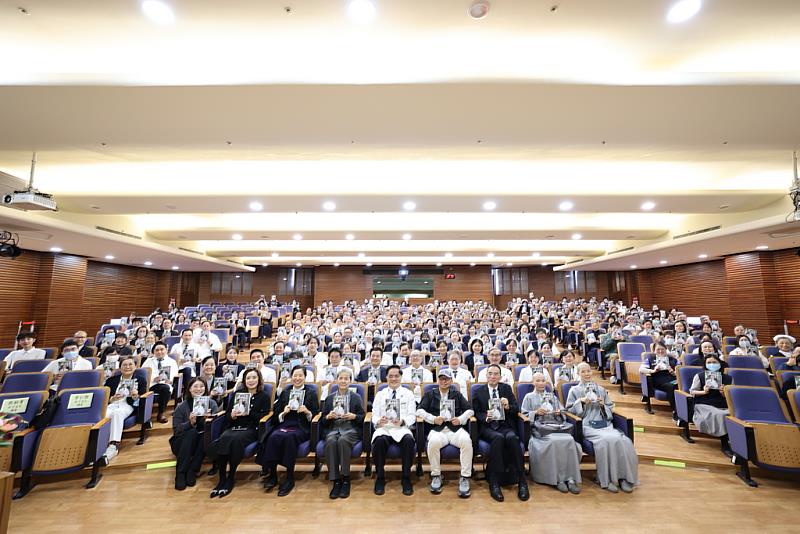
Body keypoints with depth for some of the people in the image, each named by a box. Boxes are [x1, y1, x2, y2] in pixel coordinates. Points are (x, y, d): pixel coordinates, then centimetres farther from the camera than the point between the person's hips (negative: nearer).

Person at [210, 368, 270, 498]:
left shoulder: (264, 396, 5)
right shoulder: (237, 393, 16)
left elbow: (263, 417, -4)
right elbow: (227, 415, 13)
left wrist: (248, 413, -18)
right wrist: (232, 415, -11)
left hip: (251, 429, -3)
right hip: (233, 427, 4)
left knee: (235, 440, -33)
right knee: (221, 440, -29)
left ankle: (231, 478, -17)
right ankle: (222, 478, -20)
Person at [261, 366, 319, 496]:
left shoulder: (311, 392, 10)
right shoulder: (285, 392, 17)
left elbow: (316, 414, 5)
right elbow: (276, 415, 12)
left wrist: (307, 412, -15)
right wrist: (283, 413, -9)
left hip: (302, 428, -3)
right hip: (284, 425, 3)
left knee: (289, 437, -33)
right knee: (273, 437, -29)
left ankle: (290, 478, -19)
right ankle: (272, 474, -13)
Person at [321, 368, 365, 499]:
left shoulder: (356, 397, 11)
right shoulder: (329, 397, 16)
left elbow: (362, 417, 7)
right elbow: (322, 420, 14)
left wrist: (353, 416, -13)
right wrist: (328, 416, -8)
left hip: (351, 429, -2)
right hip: (333, 429, 2)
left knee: (342, 441, -34)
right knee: (330, 442, -32)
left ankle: (346, 479, -19)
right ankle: (335, 481, -22)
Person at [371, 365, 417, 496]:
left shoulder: (408, 394, 10)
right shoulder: (380, 394, 12)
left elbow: (412, 416, 3)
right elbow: (374, 416, 6)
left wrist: (402, 421, -19)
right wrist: (379, 421, -18)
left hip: (402, 428, 0)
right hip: (384, 428, 1)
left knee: (409, 441, -33)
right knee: (379, 441, -33)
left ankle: (406, 479, -13)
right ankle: (380, 478, -10)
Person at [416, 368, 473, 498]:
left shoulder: (456, 394, 21)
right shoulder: (430, 394, 16)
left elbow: (470, 410, 16)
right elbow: (420, 411, 7)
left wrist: (461, 419, -3)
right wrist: (433, 419, -8)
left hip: (456, 428, 1)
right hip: (437, 429, -1)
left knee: (466, 440, -31)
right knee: (434, 442, -34)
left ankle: (465, 477, -17)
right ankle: (436, 476, -11)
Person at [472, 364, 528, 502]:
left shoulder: (507, 388, 13)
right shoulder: (478, 391, 8)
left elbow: (516, 409, 6)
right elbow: (476, 413, 3)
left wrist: (508, 406, -16)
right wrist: (486, 416, -18)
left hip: (505, 426, 1)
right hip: (487, 427, -1)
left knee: (512, 438, -32)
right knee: (498, 438, -34)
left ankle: (521, 481, -19)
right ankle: (494, 483, -24)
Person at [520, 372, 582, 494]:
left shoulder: (552, 396, 27)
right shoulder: (529, 397, 15)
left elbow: (563, 412, 20)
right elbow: (524, 414, 6)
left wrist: (559, 412, -2)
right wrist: (536, 412, -10)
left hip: (556, 425, 3)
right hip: (539, 427, -3)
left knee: (569, 440, -29)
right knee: (553, 441, -33)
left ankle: (571, 478, -24)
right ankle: (558, 479, -21)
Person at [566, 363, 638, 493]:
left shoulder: (601, 389, 22)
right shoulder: (574, 390, 11)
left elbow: (610, 408, 21)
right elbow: (569, 409, 6)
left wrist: (603, 405, 0)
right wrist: (581, 402, -9)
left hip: (605, 424, 4)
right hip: (588, 425, -4)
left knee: (624, 441, -26)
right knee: (608, 440, -32)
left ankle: (624, 477, -13)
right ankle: (607, 479, -17)